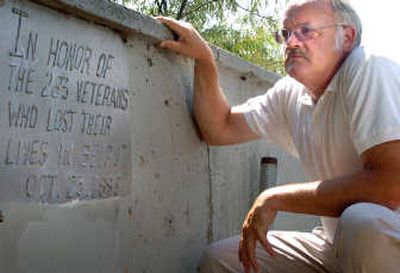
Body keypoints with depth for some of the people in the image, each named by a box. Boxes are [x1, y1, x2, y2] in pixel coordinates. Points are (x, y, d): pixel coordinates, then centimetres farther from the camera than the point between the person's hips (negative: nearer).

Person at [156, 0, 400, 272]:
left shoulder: (370, 69, -20)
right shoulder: (290, 93, 3)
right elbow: (219, 130, 10)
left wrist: (274, 199, -21)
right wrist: (204, 59, -5)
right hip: (336, 243, 7)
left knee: (364, 222, -39)